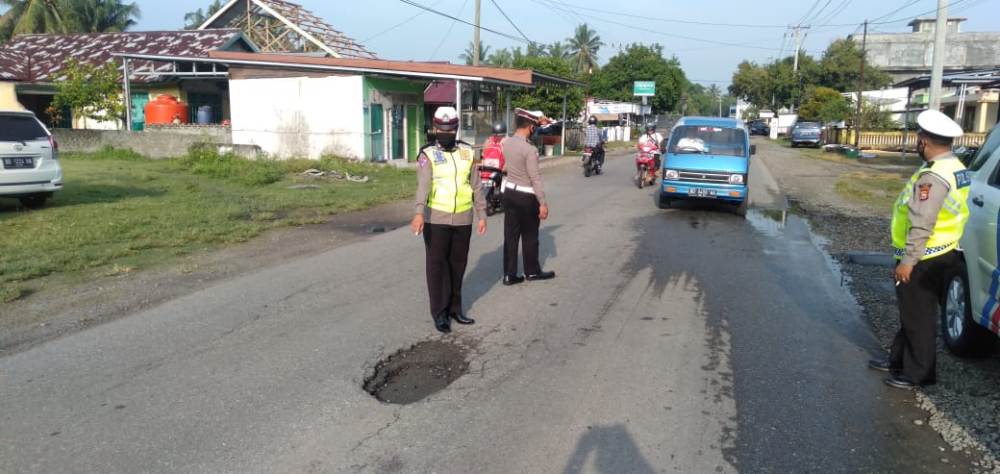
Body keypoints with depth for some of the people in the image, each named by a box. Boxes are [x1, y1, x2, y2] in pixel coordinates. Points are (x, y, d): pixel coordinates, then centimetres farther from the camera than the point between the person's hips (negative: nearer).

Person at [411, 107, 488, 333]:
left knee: (458, 264, 11)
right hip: (436, 219, -3)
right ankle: (440, 313, 9)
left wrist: (482, 215, 8)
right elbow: (423, 185, -22)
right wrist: (419, 213, -36)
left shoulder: (467, 152, 6)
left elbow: (476, 187, 9)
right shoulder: (427, 155, -6)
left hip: (462, 219, 4)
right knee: (437, 265, 2)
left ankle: (454, 308, 24)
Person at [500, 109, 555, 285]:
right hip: (527, 196, -6)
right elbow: (535, 178, -20)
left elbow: (518, 137, 23)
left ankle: (509, 274, 13)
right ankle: (532, 271, 25)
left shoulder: (505, 143, -1)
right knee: (529, 236, 10)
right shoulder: (530, 149, -22)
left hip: (509, 192, 6)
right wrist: (543, 203, -14)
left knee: (510, 235, 9)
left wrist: (538, 122, 28)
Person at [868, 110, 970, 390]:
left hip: (923, 261, -10)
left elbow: (922, 225, -28)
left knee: (918, 318, 3)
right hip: (941, 254, 10)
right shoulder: (956, 169, 9)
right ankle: (899, 360, 33)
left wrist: (907, 260, -24)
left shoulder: (933, 176, -25)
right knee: (911, 314, 20)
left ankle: (918, 374, 15)